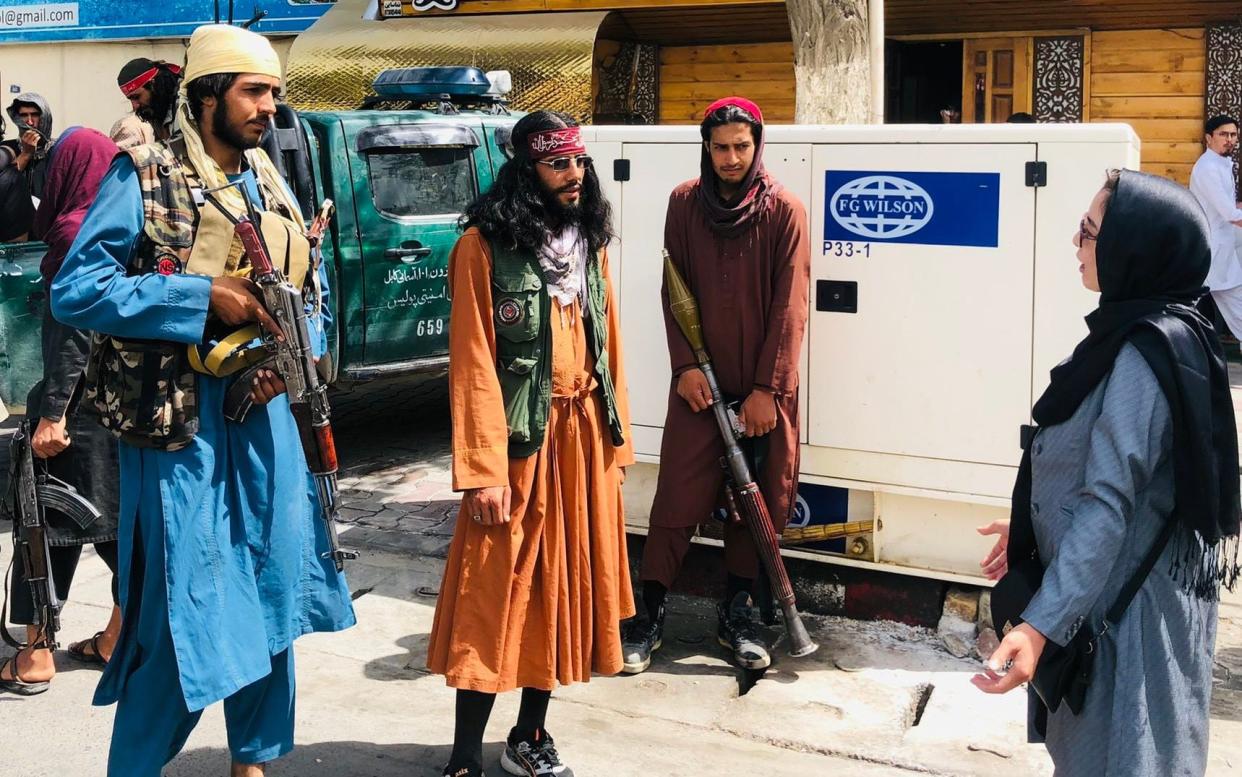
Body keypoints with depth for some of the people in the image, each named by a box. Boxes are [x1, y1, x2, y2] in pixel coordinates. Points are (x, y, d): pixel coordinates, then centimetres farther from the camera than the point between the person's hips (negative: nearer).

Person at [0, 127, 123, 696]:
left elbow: (74, 329, -19)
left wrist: (52, 411, -19)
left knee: (50, 520, 0)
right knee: (115, 519, 14)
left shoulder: (75, 231, -14)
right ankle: (116, 639, 21)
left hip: (82, 395, -8)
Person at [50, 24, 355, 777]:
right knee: (181, 609, -1)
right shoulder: (143, 176, -7)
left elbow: (314, 296, 16)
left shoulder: (270, 184, 11)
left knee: (271, 594, 13)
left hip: (263, 414, 6)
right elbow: (75, 291, -14)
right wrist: (203, 297, -20)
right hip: (178, 421, -6)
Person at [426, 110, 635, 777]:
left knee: (566, 585, 11)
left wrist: (616, 439, 8)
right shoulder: (485, 244, -9)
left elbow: (606, 345, 11)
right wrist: (484, 471, -17)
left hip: (585, 436, 6)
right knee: (498, 594, -1)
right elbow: (473, 362, -13)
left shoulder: (589, 240, 11)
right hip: (521, 440, -6)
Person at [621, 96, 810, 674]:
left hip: (762, 387, -1)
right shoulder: (685, 203, 2)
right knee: (678, 497, 1)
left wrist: (767, 388, -12)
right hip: (700, 382, 1)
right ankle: (650, 615, 11)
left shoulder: (784, 211, -5)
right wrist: (685, 365, -8)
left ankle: (735, 614, 22)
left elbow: (789, 306, -8)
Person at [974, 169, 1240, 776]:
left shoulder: (1144, 354, -23)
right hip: (1122, 590, 10)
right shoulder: (1146, 333, 7)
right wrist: (1030, 527, 25)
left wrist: (1041, 624, -31)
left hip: (1127, 607, -10)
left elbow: (1109, 503, -28)